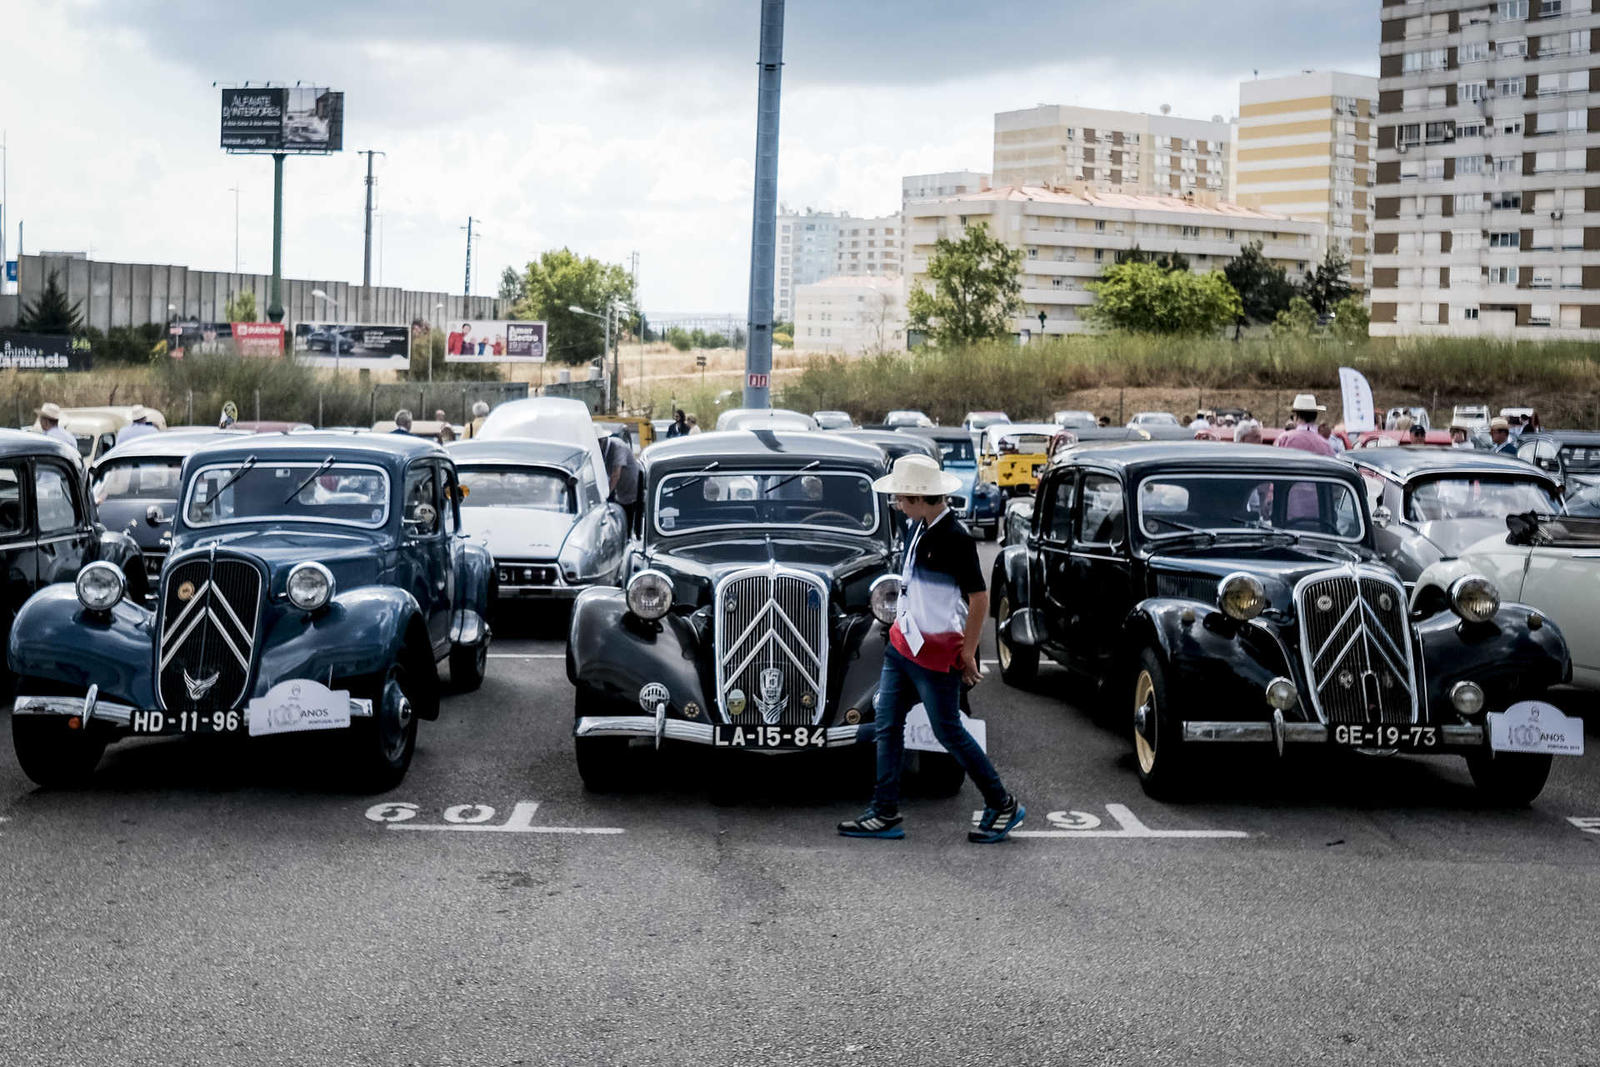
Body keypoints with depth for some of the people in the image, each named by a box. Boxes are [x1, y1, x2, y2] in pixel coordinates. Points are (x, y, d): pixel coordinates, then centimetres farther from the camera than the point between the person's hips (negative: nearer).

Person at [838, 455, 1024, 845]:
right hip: (902, 642, 9)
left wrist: (967, 654, -13)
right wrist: (903, 623, 18)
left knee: (948, 731, 0)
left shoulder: (955, 539, -20)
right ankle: (885, 815, 12)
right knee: (887, 724, 6)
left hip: (936, 653, -9)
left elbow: (979, 598, -18)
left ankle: (1003, 807, 14)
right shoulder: (919, 528, 7)